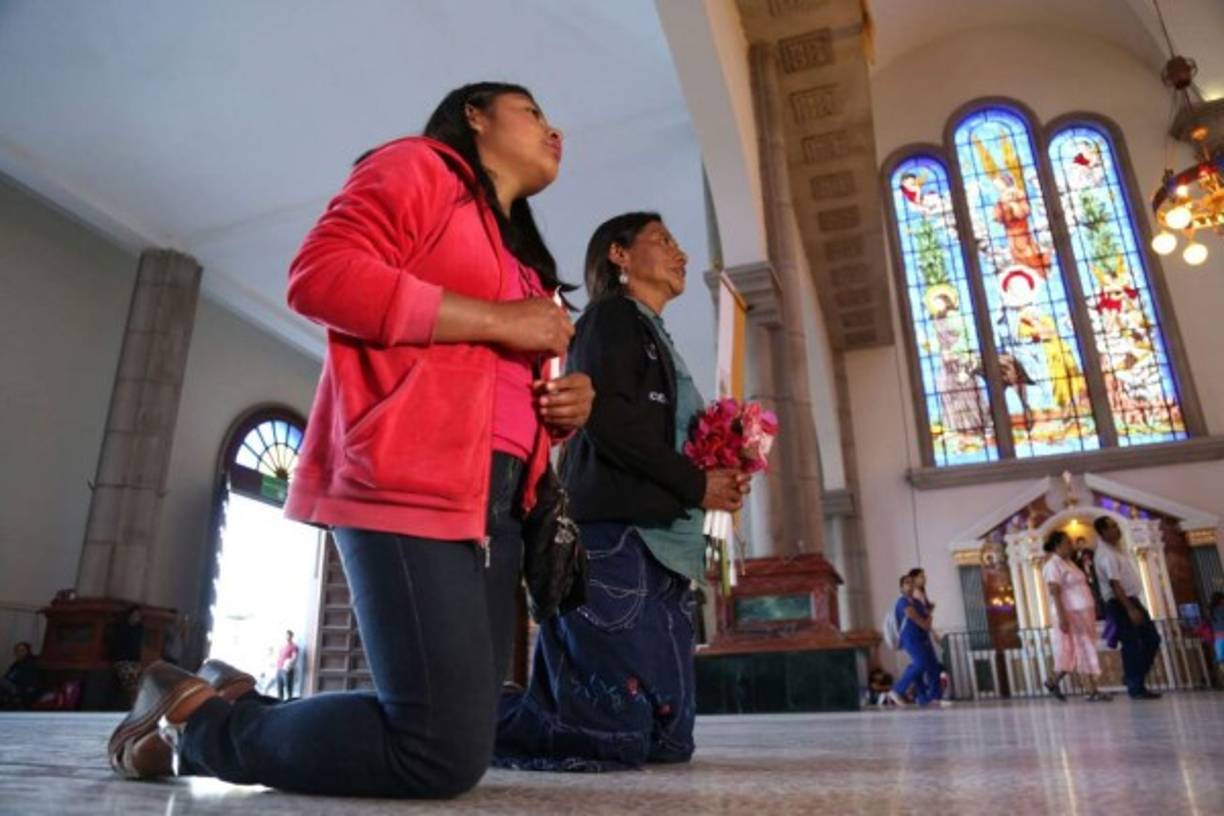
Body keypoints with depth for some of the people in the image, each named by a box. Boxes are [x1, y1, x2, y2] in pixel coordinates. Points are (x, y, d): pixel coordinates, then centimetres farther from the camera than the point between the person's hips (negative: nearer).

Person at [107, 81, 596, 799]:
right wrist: (499, 321, -11)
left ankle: (240, 707, 23)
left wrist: (566, 403, 7)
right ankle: (196, 717, 8)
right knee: (443, 754, -13)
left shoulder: (520, 252, 27)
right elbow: (322, 273, -12)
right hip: (412, 485, -9)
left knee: (458, 741, 8)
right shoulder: (419, 166, 4)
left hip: (495, 505, 9)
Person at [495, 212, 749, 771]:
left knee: (669, 738, 4)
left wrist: (718, 480, 4)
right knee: (614, 734, -14)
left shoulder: (658, 339, 29)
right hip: (614, 533, -9)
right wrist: (697, 484, -6)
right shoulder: (613, 314, 3)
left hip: (660, 544, 9)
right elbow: (607, 418, -13)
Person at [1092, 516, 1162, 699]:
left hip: (1131, 600, 10)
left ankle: (1134, 678, 20)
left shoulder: (1114, 549, 14)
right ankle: (1136, 688, 1)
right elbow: (1114, 584, -25)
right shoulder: (1106, 554, -19)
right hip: (1120, 604, -10)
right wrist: (1130, 609, -28)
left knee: (1152, 638, 12)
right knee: (1132, 646, -6)